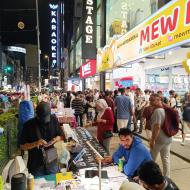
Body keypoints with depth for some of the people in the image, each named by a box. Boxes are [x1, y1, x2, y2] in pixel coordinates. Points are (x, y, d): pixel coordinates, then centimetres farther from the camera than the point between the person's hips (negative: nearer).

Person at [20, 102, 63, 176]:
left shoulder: (54, 120, -9)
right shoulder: (28, 125, -15)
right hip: (35, 164, -2)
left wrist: (55, 139, -16)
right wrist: (35, 144, -25)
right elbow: (22, 146, -9)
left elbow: (60, 136, 5)